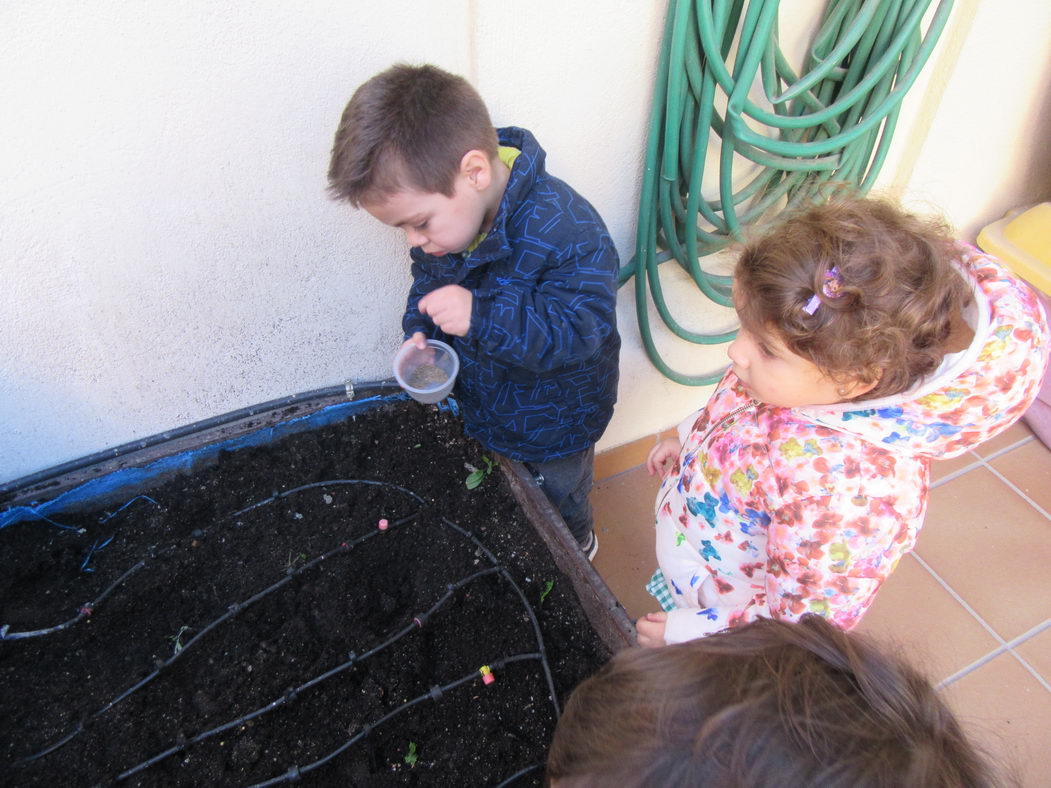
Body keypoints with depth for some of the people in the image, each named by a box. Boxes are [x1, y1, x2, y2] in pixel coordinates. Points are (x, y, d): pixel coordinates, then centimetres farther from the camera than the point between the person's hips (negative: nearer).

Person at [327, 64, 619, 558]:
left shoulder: (566, 230, -37)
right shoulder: (442, 212, -15)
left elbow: (581, 330, -39)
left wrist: (481, 315, -47)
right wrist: (419, 332, -18)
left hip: (555, 418, -5)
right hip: (478, 402, 6)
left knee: (559, 496, 25)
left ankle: (576, 545, 58)